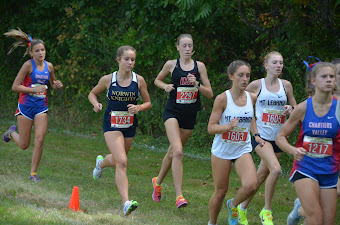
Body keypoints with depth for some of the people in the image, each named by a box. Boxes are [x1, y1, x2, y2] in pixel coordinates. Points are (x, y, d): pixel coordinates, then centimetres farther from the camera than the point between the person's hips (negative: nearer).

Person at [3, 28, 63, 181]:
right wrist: (35, 89, -20)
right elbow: (15, 87, -12)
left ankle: (33, 173, 2)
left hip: (41, 107, 3)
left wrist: (57, 85, -1)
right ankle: (12, 132, 39)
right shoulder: (28, 65, -10)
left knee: (39, 141, -10)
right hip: (26, 106, -3)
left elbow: (52, 83, 23)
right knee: (24, 145, 5)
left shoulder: (49, 66, 5)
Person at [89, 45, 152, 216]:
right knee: (122, 162, -20)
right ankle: (126, 203, -24)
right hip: (112, 125, -3)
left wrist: (138, 108, -16)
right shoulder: (108, 79, -6)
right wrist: (96, 104, -10)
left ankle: (101, 163, 58)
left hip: (130, 126, 3)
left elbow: (148, 103, 5)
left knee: (118, 160, 21)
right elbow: (92, 94, 11)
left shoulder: (139, 80, -4)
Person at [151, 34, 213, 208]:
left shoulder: (199, 66, 2)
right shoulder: (171, 65, 0)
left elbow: (210, 94, 3)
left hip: (190, 115, 3)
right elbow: (157, 80, 18)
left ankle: (158, 181, 42)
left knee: (172, 152, 15)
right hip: (173, 112, -3)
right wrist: (165, 86, -4)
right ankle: (179, 196, -23)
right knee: (178, 151, -21)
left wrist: (197, 84, -15)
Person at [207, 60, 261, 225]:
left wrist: (255, 135, 13)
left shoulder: (252, 98, -1)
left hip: (243, 150, 3)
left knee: (250, 185, -20)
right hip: (222, 151, -3)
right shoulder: (222, 98, -13)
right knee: (220, 192, 5)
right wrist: (229, 126, -31)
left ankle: (233, 205, 11)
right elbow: (211, 128, -15)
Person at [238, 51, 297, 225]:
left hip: (278, 137, 4)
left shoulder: (286, 85, 6)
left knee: (261, 176, 9)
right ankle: (266, 211, -11)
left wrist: (291, 109, -8)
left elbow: (295, 108, 14)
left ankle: (243, 207, 28)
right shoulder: (256, 85, -2)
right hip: (261, 135, -4)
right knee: (275, 169, -24)